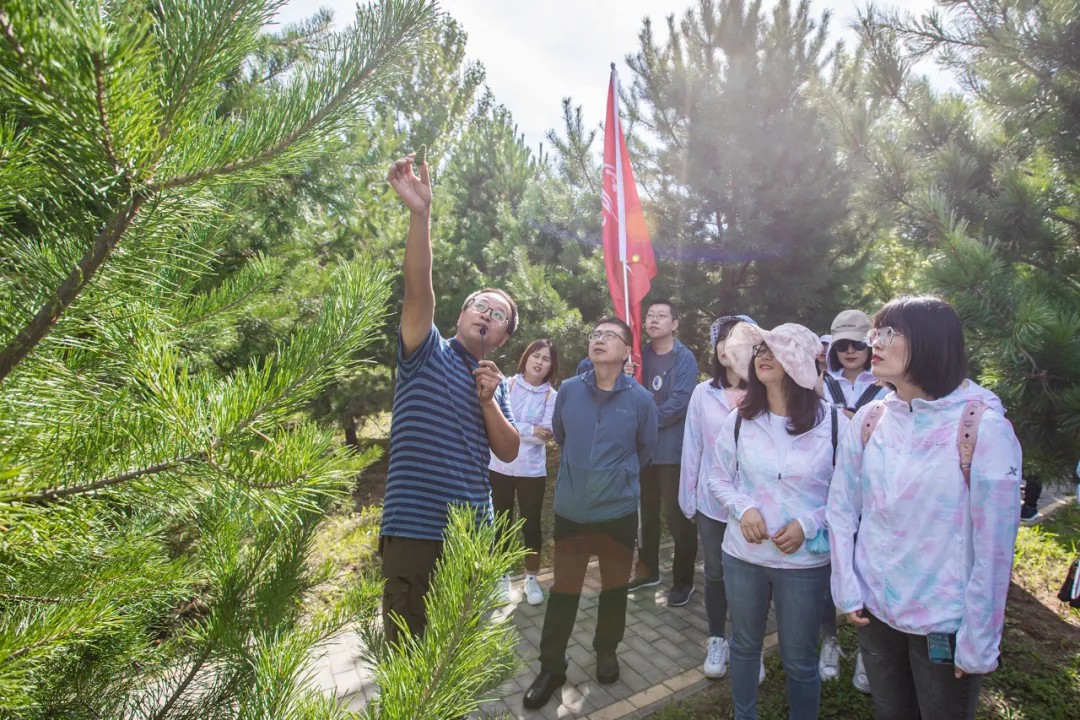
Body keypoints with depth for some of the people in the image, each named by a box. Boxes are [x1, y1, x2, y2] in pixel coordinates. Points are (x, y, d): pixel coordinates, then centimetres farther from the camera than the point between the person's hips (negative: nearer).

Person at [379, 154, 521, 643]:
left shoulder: (495, 383, 15)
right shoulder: (427, 354, -1)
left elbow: (509, 453, 7)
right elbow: (419, 292, -20)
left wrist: (489, 400, -8)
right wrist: (420, 213, -32)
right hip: (414, 529, -5)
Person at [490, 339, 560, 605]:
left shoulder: (552, 396, -3)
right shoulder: (507, 385, -4)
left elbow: (546, 434, -13)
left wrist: (513, 428, -16)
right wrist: (530, 429, -17)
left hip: (532, 470, 0)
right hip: (500, 467, 0)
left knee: (532, 524, 9)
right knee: (501, 523, 13)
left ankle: (531, 579, 27)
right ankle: (503, 578, 30)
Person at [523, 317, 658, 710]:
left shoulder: (640, 399, -10)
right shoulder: (568, 390, -6)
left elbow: (645, 448, 7)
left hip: (619, 511, 0)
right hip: (570, 510, 1)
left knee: (614, 589, 17)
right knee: (563, 590, 11)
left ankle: (606, 652, 42)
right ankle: (551, 667, 28)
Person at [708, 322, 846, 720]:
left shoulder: (832, 422, -11)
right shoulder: (738, 420, -3)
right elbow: (718, 477, 5)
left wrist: (809, 523, -17)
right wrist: (744, 508, -13)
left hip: (805, 561, -2)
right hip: (742, 554, 3)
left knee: (799, 660, 14)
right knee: (744, 646, 21)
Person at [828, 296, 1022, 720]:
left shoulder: (984, 429, -16)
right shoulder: (869, 419, -4)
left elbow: (994, 546, -14)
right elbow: (841, 509, 1)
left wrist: (978, 642, -10)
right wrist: (847, 590, -3)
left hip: (946, 625, -3)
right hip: (873, 611, 4)